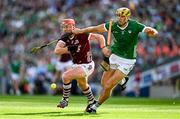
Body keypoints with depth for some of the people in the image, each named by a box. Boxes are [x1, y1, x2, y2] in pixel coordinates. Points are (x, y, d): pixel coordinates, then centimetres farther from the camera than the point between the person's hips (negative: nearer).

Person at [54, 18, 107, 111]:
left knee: (66, 76, -22)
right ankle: (91, 101, 54)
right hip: (76, 65, 8)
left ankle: (65, 99, -4)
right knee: (82, 84, 29)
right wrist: (68, 49, -34)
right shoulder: (65, 38, -5)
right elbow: (56, 51, -20)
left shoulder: (81, 35, -21)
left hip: (86, 66, -8)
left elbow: (99, 37, -18)